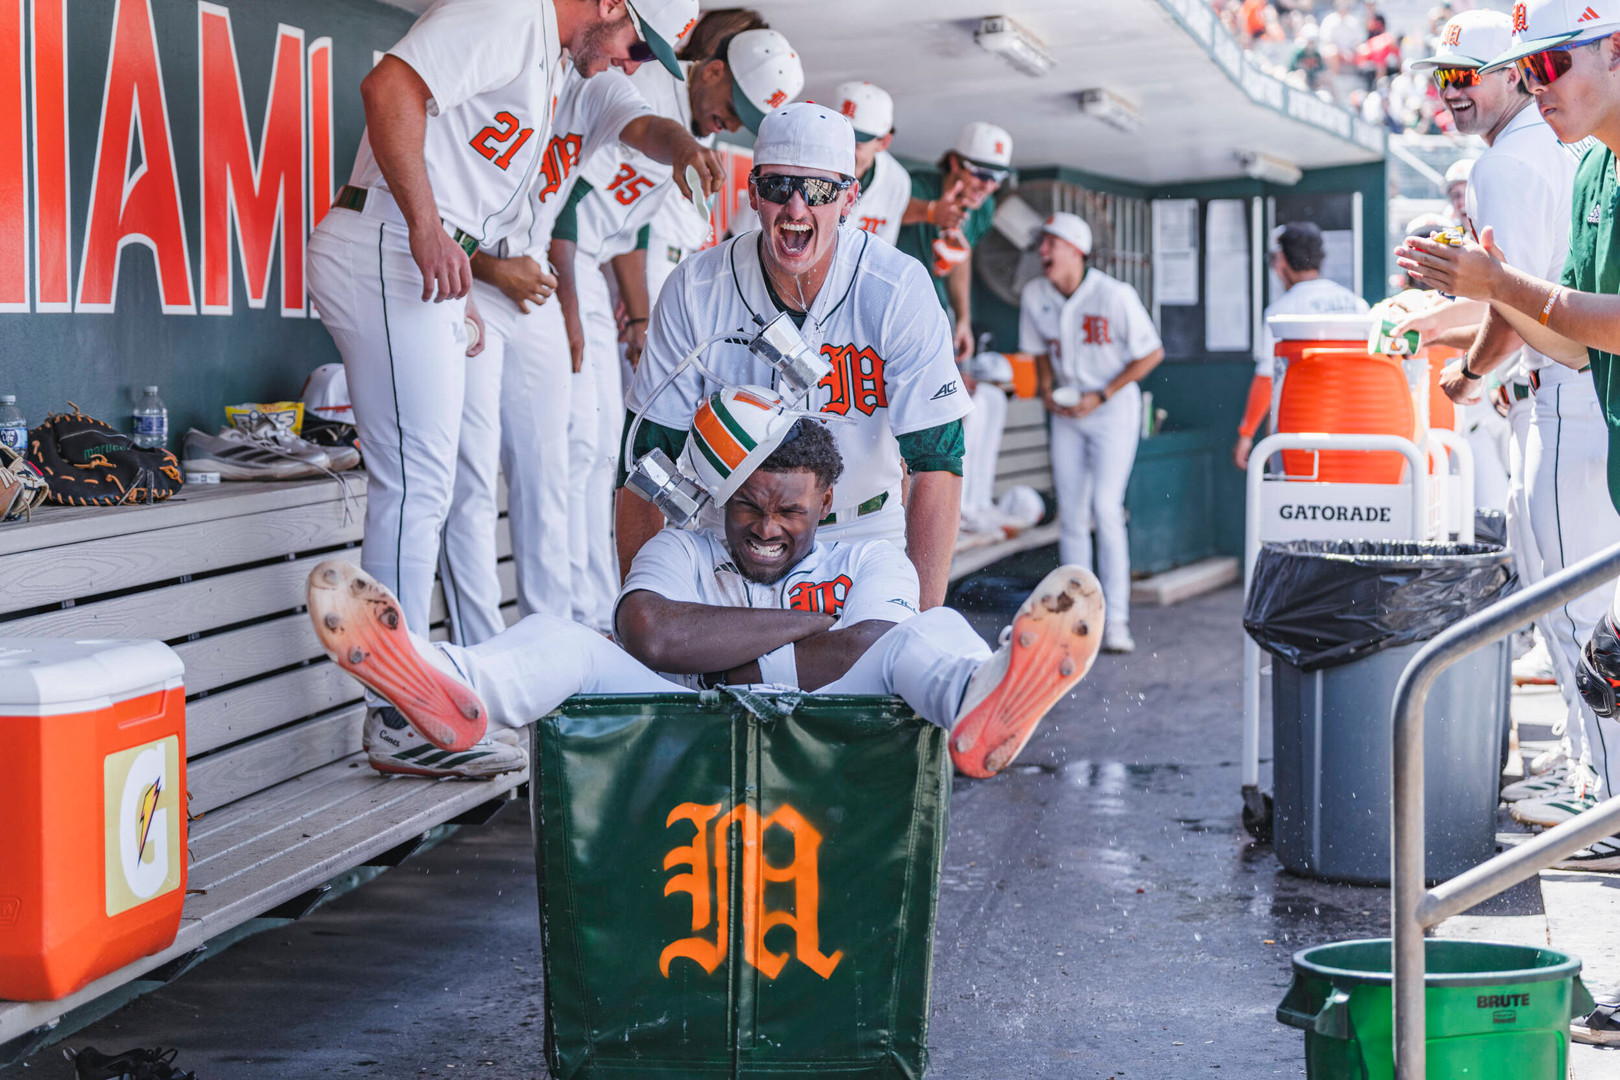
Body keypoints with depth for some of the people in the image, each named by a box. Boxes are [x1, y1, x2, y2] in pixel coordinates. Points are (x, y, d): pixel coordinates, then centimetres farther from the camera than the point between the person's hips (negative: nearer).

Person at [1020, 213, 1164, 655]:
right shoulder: (1034, 296, -2)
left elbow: (1152, 353, -10)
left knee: (1106, 508, -16)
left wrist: (1101, 396, -14)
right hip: (1067, 413, 5)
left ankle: (1116, 619, -13)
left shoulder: (1114, 295, -18)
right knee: (1071, 516, 4)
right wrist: (1046, 391, -4)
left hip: (1113, 407, -5)